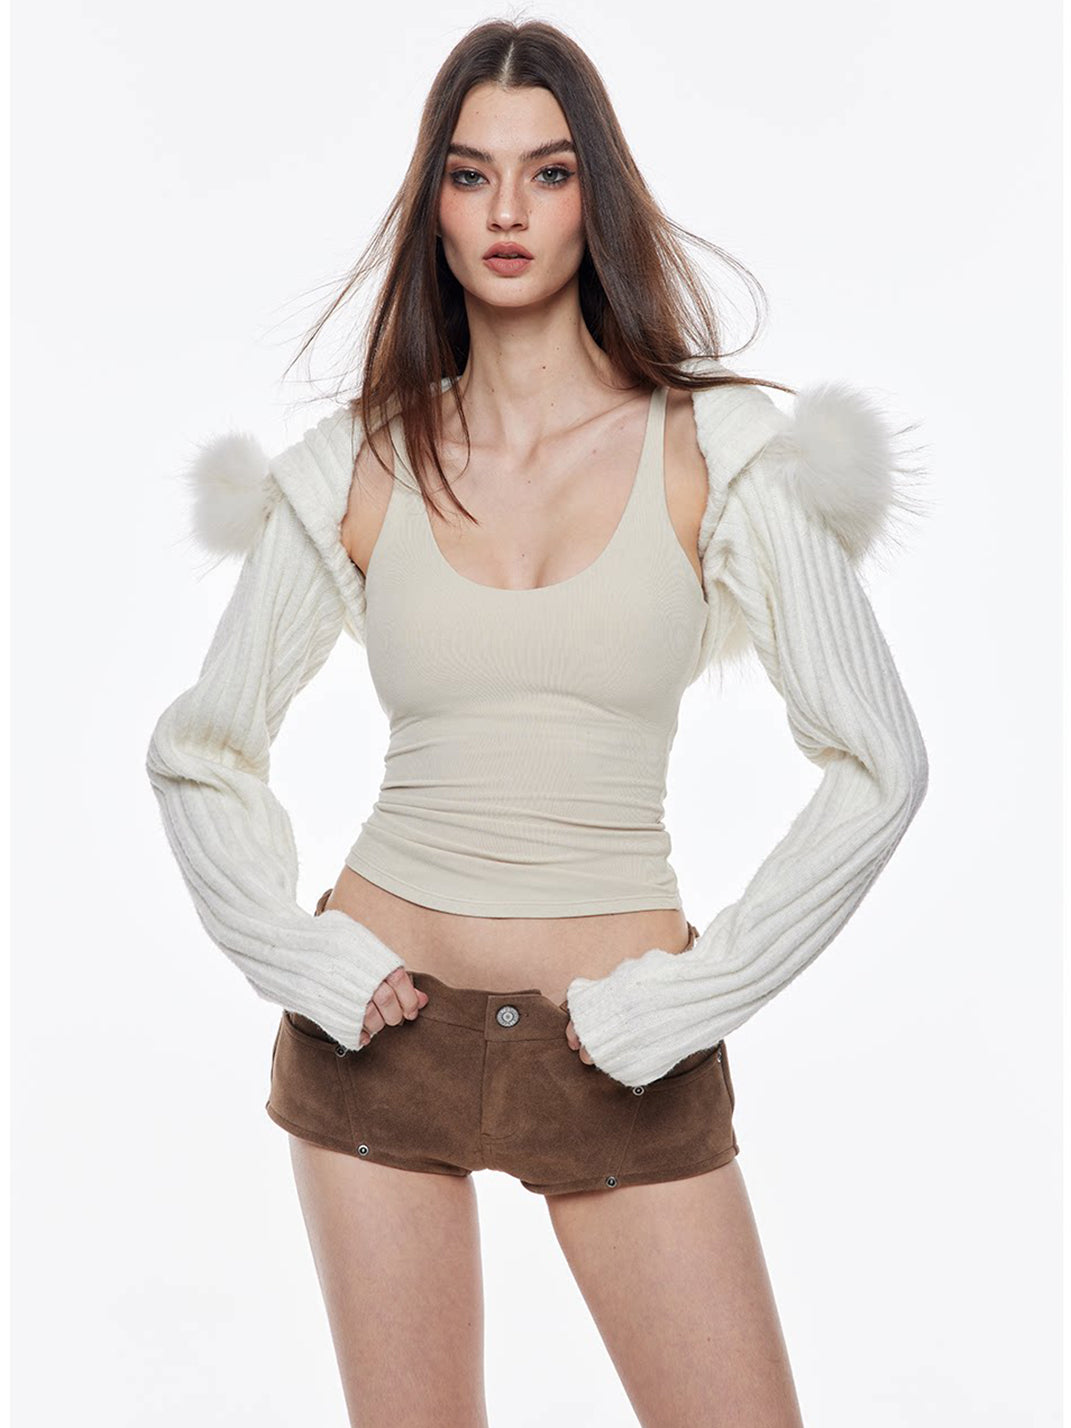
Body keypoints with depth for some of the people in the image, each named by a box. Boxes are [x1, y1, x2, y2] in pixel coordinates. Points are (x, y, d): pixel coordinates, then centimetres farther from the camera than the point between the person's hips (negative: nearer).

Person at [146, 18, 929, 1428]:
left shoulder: (716, 451, -5)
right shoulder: (359, 467, 0)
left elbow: (879, 762, -5)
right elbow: (200, 746, 9)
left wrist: (690, 999, -8)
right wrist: (306, 965, -2)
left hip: (617, 1049, -1)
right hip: (382, 1026, 1)